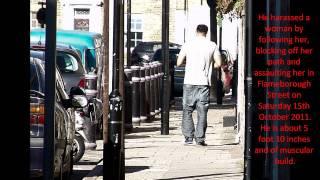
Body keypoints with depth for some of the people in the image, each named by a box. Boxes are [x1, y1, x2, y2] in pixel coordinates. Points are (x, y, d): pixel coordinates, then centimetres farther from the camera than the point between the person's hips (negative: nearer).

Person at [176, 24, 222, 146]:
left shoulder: (187, 45, 0)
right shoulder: (212, 46, 1)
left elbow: (179, 63, 0)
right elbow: (218, 63, 0)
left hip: (189, 82, 0)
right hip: (204, 83, 0)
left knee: (187, 110, 7)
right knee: (202, 112, 4)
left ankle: (188, 137, 2)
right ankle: (200, 139, 0)